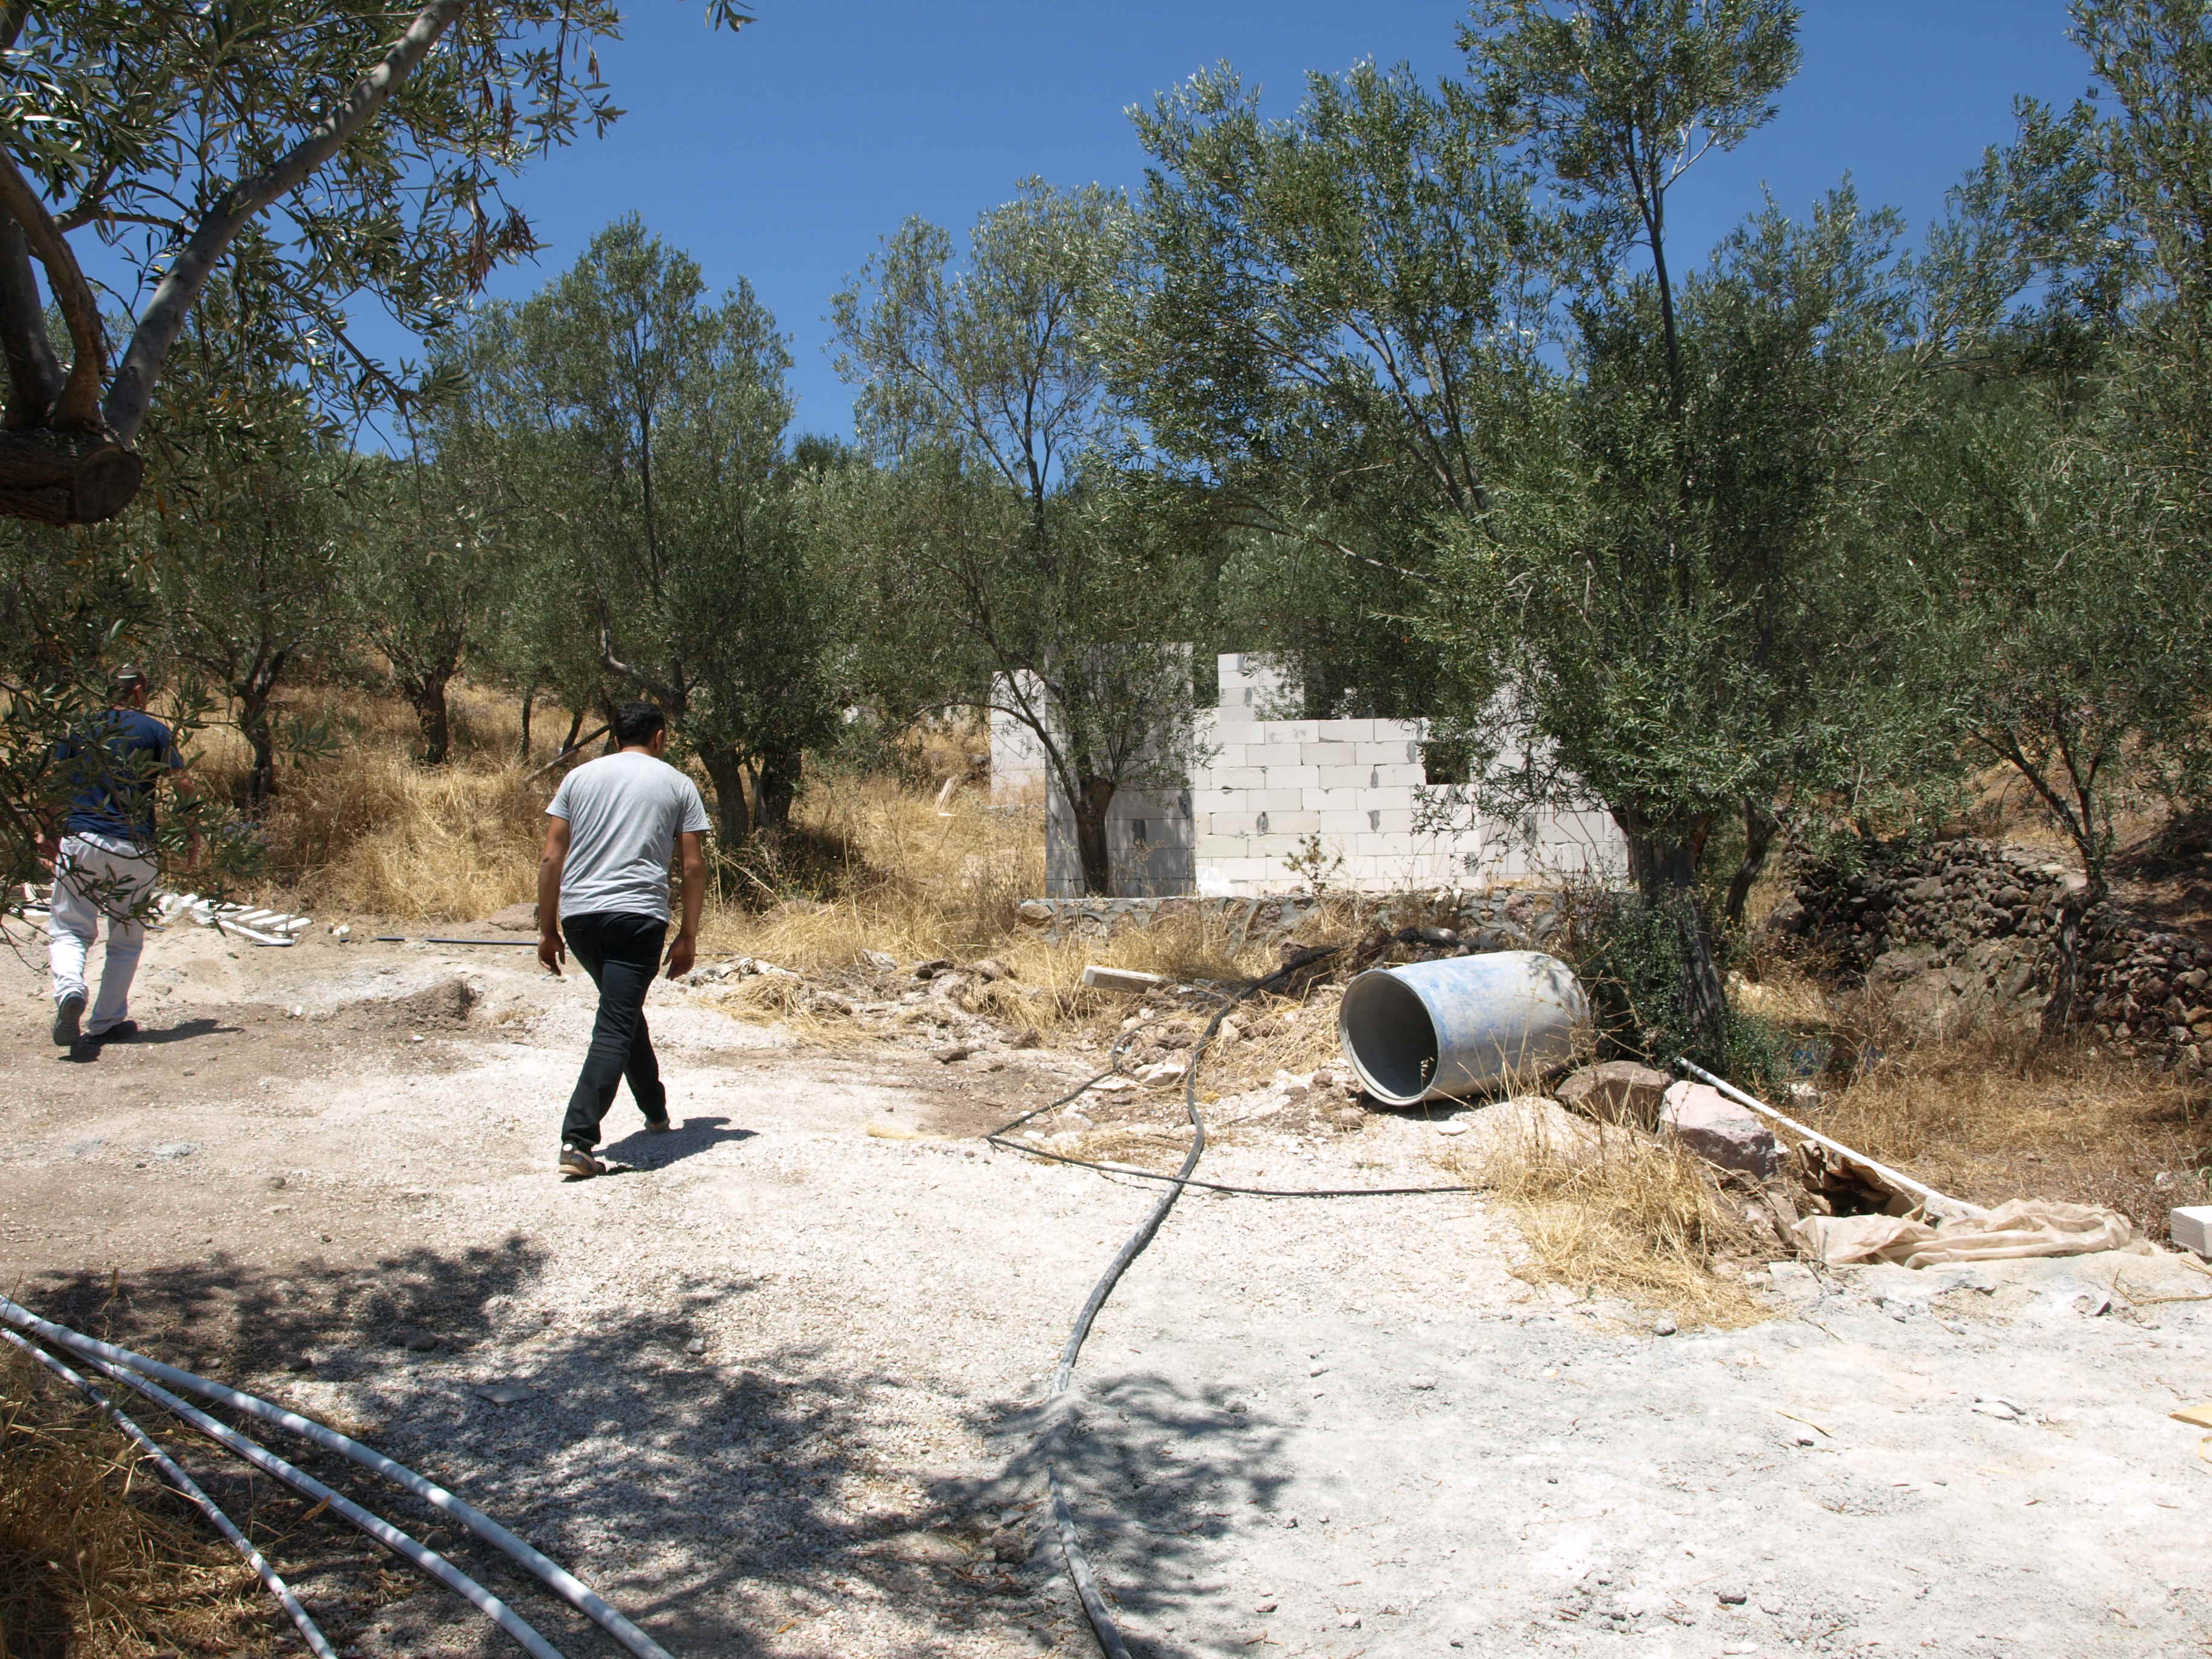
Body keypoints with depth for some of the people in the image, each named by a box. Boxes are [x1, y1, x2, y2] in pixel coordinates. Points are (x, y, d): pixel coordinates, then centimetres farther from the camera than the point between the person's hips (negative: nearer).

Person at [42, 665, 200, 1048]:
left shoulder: (80, 731, 12)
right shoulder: (154, 730, 3)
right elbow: (182, 784, -1)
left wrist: (50, 836, 18)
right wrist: (193, 833, 9)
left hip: (81, 843, 2)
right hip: (136, 850, -1)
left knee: (68, 930, 6)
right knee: (126, 940, 12)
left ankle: (69, 988, -24)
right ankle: (105, 1023, 15)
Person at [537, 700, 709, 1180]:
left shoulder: (579, 777, 14)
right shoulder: (677, 785, 9)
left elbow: (551, 859, 8)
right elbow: (694, 865, 4)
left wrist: (548, 929, 13)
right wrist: (688, 937, 7)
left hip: (579, 914, 4)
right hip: (638, 915, -4)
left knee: (624, 1010, 23)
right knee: (614, 1029, -5)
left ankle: (655, 1109, 36)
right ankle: (577, 1139, -16)